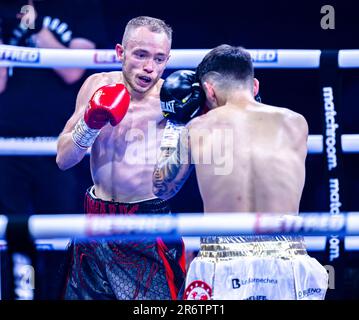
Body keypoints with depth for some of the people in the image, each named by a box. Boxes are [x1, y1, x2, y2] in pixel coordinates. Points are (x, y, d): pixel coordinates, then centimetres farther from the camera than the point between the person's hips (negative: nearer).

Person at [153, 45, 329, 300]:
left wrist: (174, 125, 31)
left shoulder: (197, 128, 4)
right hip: (289, 267, 1)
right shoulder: (295, 123, 6)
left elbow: (161, 187, 20)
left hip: (222, 269, -1)